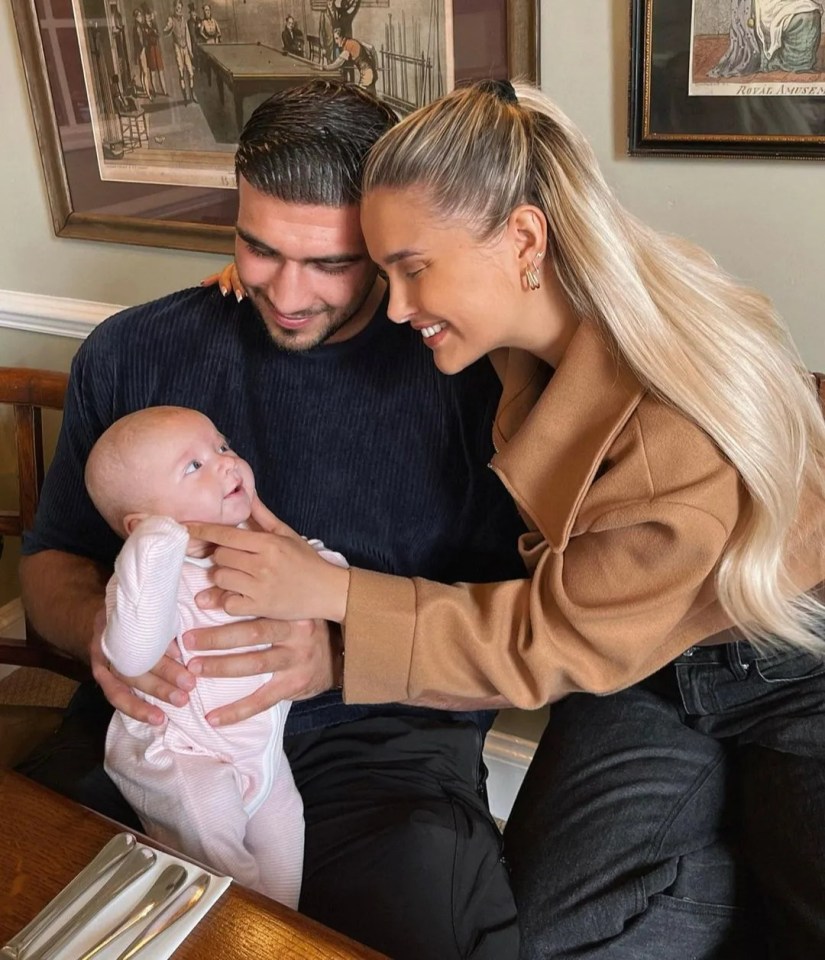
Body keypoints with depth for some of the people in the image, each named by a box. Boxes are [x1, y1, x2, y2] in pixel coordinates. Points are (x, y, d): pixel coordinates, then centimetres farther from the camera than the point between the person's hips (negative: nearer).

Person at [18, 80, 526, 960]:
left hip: (384, 742, -1)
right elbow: (51, 559, 12)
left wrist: (339, 658, -22)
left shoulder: (468, 382, -6)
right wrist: (97, 623, -11)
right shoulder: (130, 355, 4)